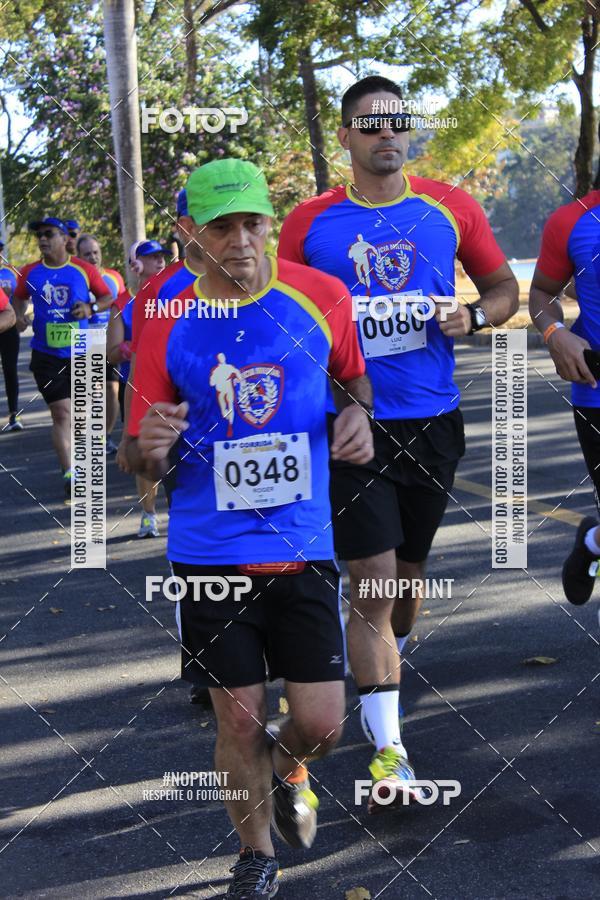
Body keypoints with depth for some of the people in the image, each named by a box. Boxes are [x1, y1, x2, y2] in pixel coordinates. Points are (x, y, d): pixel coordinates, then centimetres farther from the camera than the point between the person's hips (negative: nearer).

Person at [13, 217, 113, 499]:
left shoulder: (84, 270, -3)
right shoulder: (29, 273, 1)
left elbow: (107, 297, 5)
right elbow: (19, 297, 18)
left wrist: (91, 308, -14)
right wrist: (19, 316, -2)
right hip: (47, 355, 0)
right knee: (61, 413, -6)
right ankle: (69, 475, -6)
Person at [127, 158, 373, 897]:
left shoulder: (321, 296, -4)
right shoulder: (166, 320, -7)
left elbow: (353, 377, 17)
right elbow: (142, 463, -1)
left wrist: (357, 413, -6)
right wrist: (148, 445, -24)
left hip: (303, 548, 1)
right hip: (210, 553, -1)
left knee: (321, 724, 3)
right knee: (239, 720, 7)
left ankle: (287, 772, 40)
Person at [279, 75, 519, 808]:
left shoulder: (450, 208, 2)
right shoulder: (311, 222, -1)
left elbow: (504, 287, 11)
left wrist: (474, 317, -9)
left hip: (432, 422, 3)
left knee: (409, 568, 17)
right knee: (371, 578, -9)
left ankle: (384, 672, 46)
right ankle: (389, 750, -4)